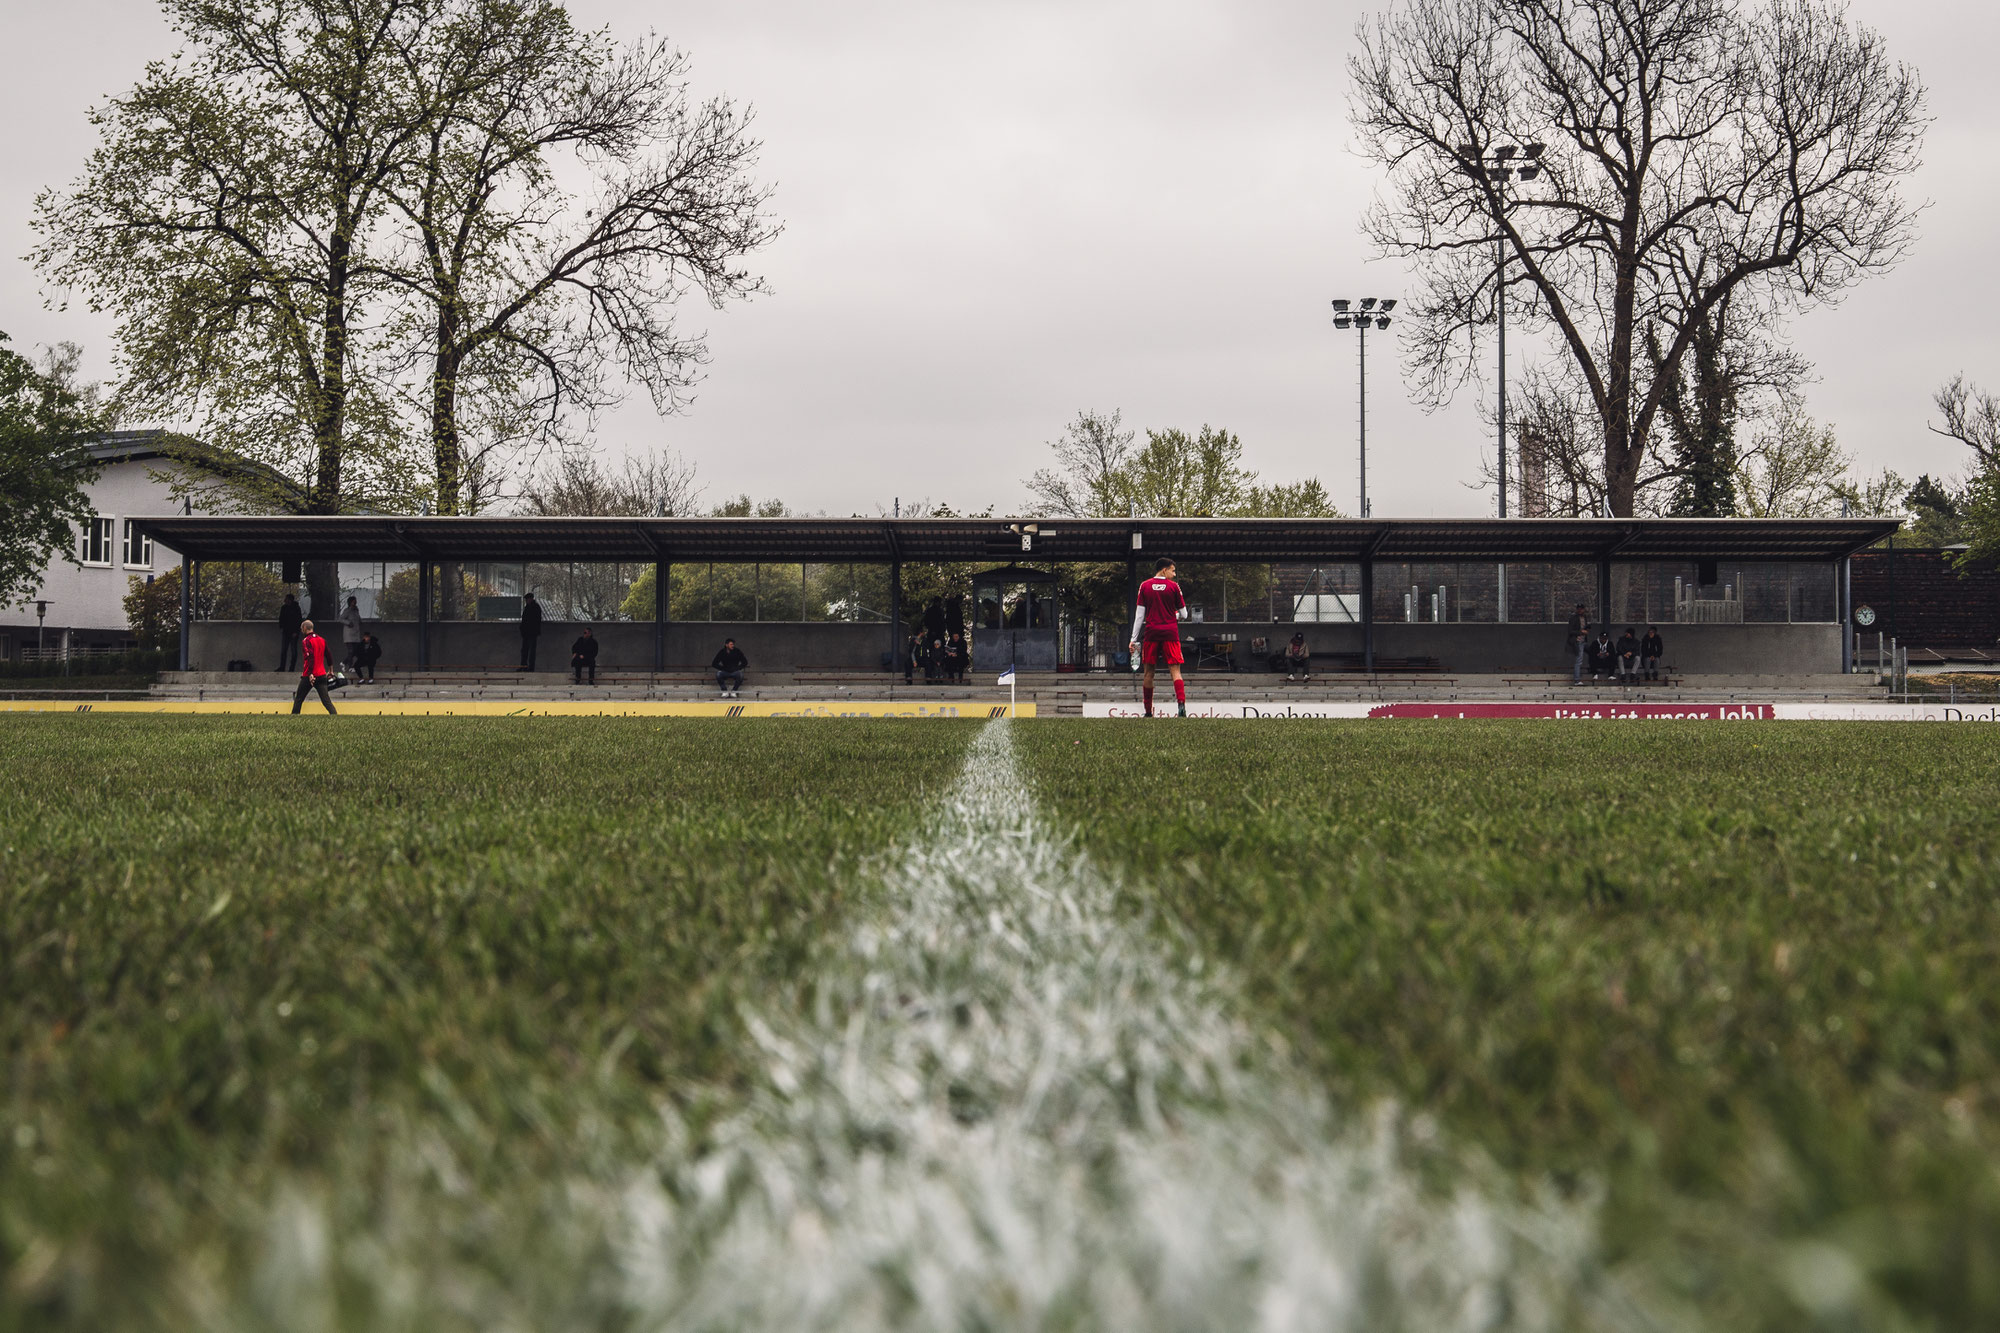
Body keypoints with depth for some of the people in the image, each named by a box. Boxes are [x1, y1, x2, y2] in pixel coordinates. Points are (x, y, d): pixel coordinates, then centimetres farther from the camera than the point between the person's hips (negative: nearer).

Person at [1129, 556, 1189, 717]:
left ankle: (1148, 711, 10)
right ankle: (1181, 703, -22)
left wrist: (1134, 638, 5)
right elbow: (1183, 613, 4)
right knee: (1175, 671, -2)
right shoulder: (1173, 586, 1)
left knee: (1149, 672, 8)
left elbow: (1139, 614, 3)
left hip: (1150, 633, 1)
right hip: (1170, 633, -1)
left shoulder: (1144, 586, 4)